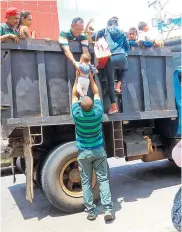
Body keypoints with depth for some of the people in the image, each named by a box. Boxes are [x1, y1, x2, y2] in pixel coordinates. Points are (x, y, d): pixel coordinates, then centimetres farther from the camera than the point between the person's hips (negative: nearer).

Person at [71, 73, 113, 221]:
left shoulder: (77, 114, -16)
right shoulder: (98, 112, -13)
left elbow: (74, 95, -1)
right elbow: (96, 93, 3)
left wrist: (78, 79, 6)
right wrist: (91, 78, 9)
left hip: (84, 153, -1)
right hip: (99, 151, 1)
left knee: (86, 183, 8)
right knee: (103, 180, 7)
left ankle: (91, 212, 14)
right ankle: (108, 209, 3)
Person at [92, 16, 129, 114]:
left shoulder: (105, 30, 16)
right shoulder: (122, 33, 21)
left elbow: (93, 37, 13)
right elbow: (127, 46, 24)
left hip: (110, 58, -2)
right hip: (122, 57, 2)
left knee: (110, 82, 5)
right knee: (124, 69, 39)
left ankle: (113, 106, 2)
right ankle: (118, 85, 19)